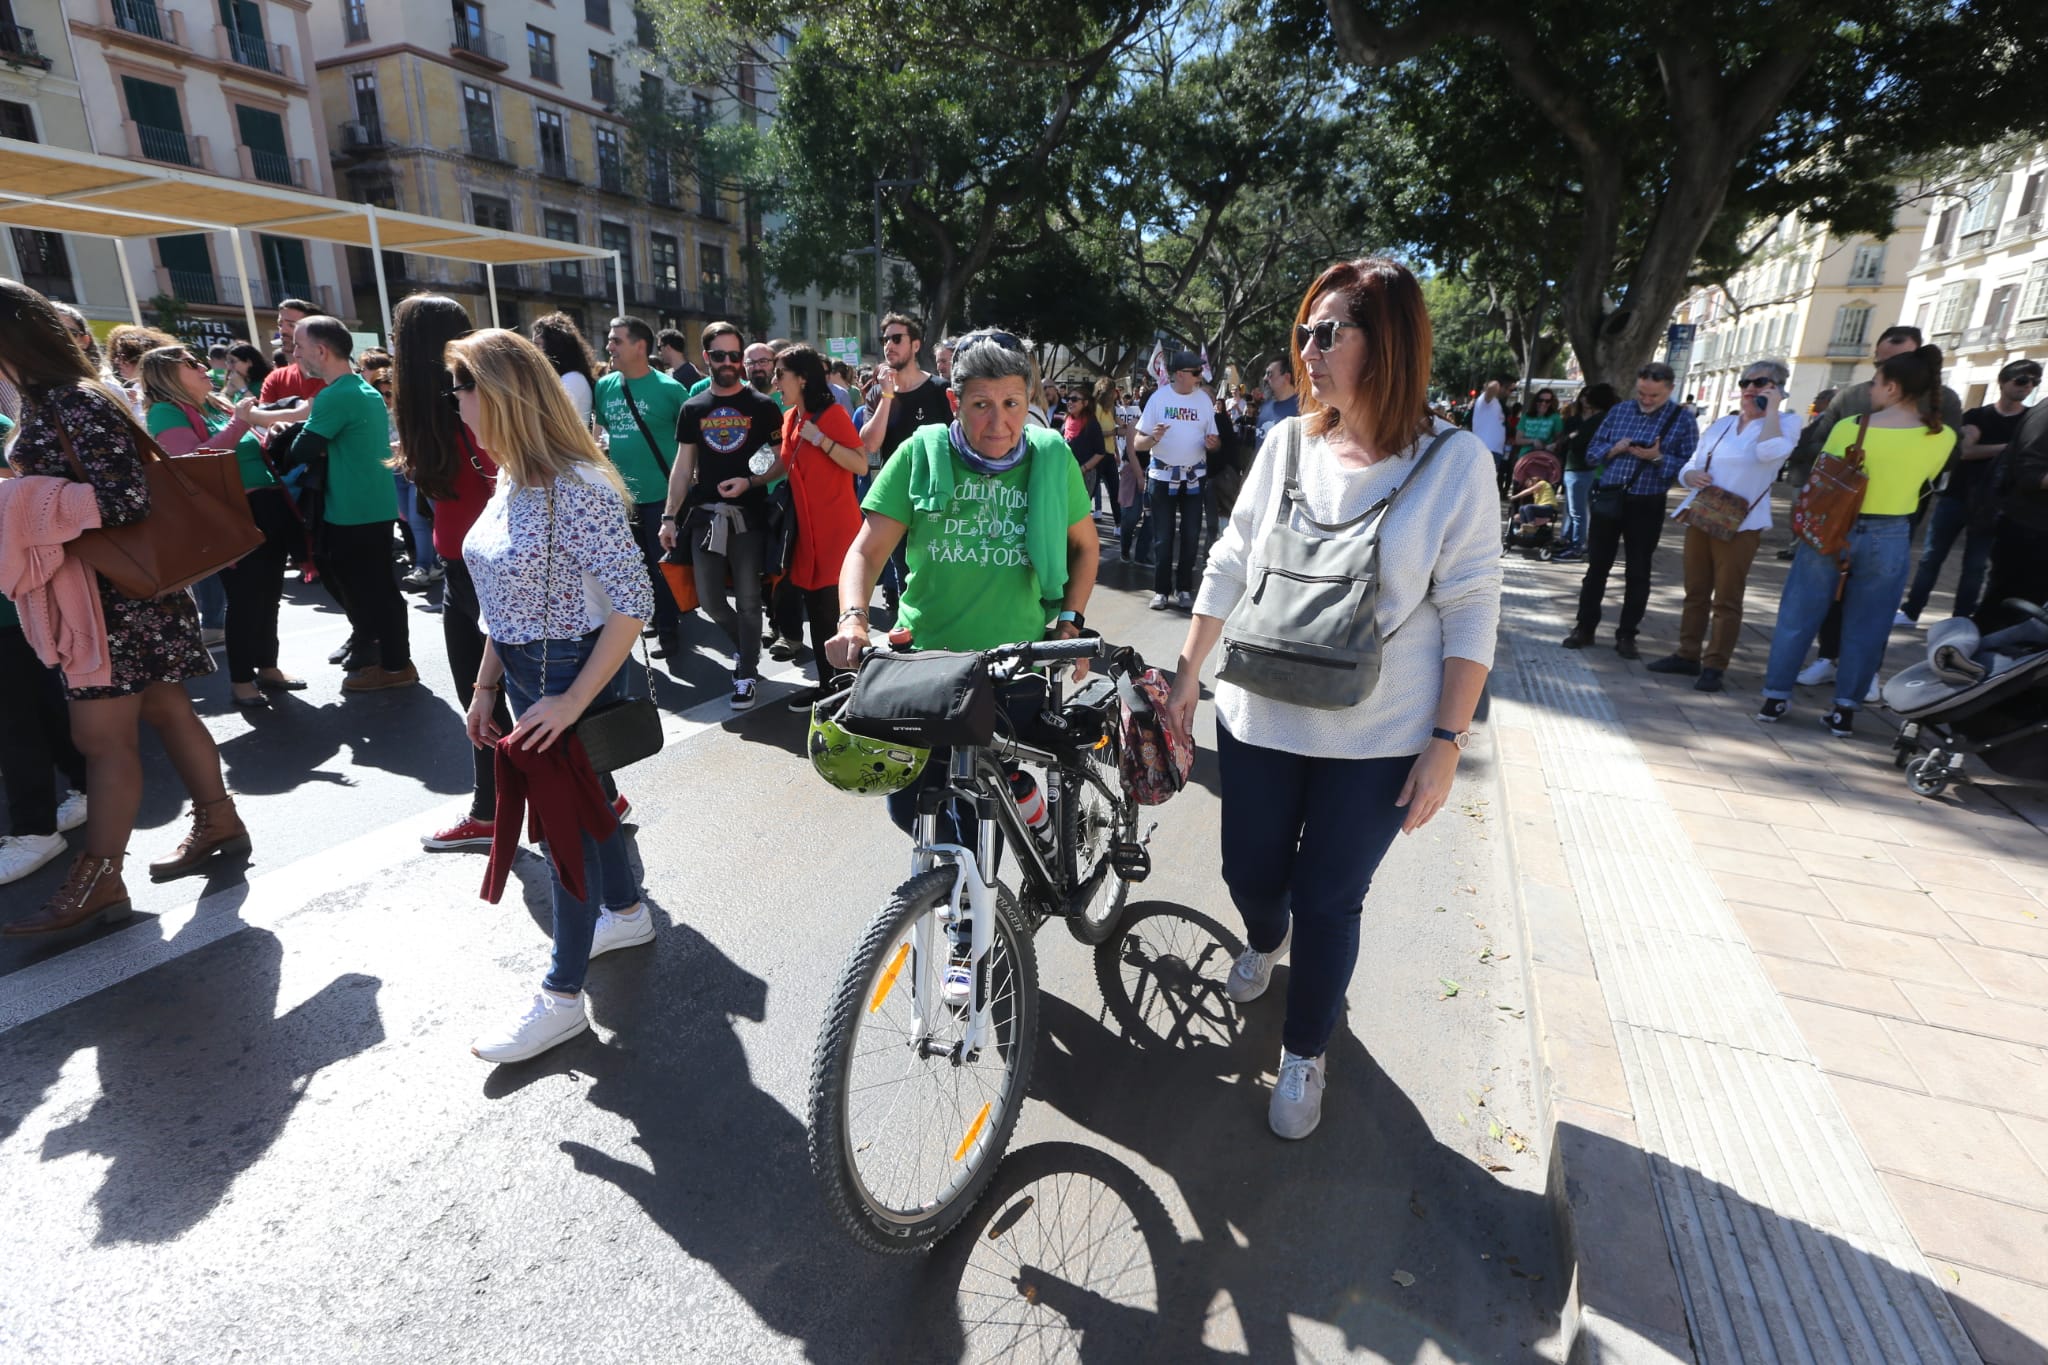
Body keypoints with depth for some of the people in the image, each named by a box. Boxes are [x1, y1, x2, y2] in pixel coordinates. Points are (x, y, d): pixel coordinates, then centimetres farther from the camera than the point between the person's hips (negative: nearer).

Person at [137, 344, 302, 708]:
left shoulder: (219, 405, 17)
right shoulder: (165, 412, -4)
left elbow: (258, 450, 28)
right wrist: (238, 423, -18)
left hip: (271, 510, 7)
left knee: (269, 593, 13)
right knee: (245, 597, -3)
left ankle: (268, 667, 25)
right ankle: (241, 679, 8)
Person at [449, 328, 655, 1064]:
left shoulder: (577, 490, -23)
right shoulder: (513, 480, 5)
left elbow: (632, 604, -24)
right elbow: (502, 601, 12)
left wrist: (572, 701, -24)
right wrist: (487, 685, 12)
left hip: (574, 674, -8)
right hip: (526, 672, 9)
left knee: (568, 817, 3)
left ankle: (562, 997, 19)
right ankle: (626, 911, 45)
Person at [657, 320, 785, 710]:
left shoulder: (762, 406, 0)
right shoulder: (693, 408, 9)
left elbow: (783, 460, -1)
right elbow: (683, 467, 10)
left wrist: (751, 481, -18)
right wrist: (669, 516, 5)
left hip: (748, 515, -3)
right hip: (705, 515, 3)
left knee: (748, 599, 1)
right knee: (709, 599, 6)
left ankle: (746, 675, 13)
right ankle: (746, 647, 33)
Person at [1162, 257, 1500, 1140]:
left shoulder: (1455, 462, -9)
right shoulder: (1287, 444, -1)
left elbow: (1470, 613, -7)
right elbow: (1229, 567, 4)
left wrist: (1446, 744, -10)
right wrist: (1186, 675, 6)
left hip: (1375, 742, -3)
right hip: (1257, 722, 3)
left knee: (1328, 902, 6)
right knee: (1250, 874, 17)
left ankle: (1305, 1051, 33)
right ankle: (1265, 942, 54)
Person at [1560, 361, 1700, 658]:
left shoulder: (1682, 420, -3)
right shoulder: (1619, 411, 6)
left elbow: (1690, 466, -8)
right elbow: (1593, 449, 7)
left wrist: (1658, 458, -22)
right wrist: (1614, 449, -12)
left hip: (1646, 506, -2)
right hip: (1607, 498, 2)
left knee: (1638, 573, 6)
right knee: (1597, 566, 8)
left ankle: (1626, 635, 15)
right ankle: (1584, 628, 17)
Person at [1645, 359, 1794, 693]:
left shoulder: (1784, 425, -3)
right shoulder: (1722, 424, 14)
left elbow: (1770, 452, -26)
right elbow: (1688, 467, 14)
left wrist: (1771, 409, -14)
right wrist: (1692, 476, -10)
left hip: (1740, 524, -5)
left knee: (1727, 599, -2)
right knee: (1695, 592, 10)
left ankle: (1715, 666, 1)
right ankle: (1688, 655, 18)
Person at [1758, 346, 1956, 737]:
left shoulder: (1849, 426, -9)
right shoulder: (1942, 437, -4)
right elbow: (1923, 481, 10)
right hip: (1889, 539, 2)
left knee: (1798, 617, 8)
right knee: (1865, 628, 10)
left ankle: (1774, 698, 12)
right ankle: (1845, 710, 14)